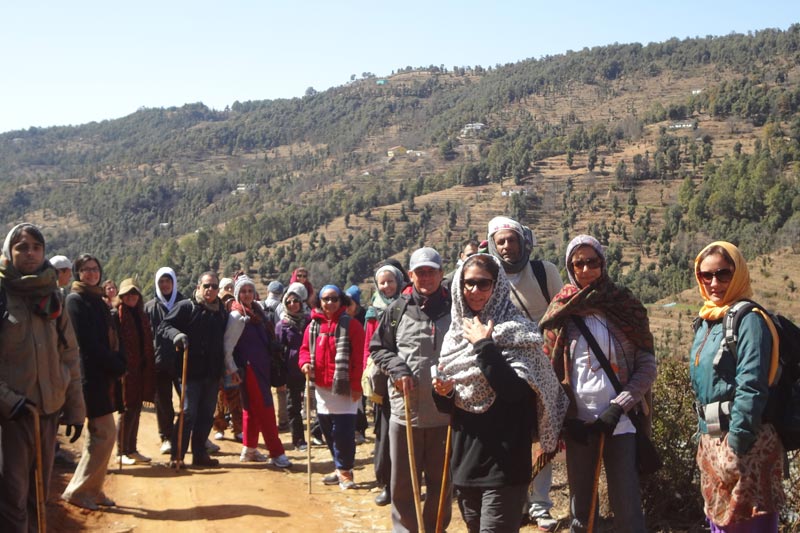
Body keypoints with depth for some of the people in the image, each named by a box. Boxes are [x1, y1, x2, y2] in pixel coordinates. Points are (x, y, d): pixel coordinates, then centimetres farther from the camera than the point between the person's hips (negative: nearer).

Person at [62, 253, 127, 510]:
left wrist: (119, 363, 0)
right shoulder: (76, 300, -8)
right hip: (91, 376, -8)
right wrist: (117, 365, -12)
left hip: (105, 375, 8)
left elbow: (112, 336, 15)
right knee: (104, 433, -9)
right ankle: (77, 490, -1)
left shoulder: (98, 301, 18)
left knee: (101, 434, 10)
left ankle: (93, 489, 17)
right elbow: (88, 343, -15)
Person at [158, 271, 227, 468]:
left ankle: (200, 454, 20)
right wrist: (176, 334, -28)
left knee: (207, 415, 10)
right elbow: (164, 327, -7)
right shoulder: (186, 307, -4)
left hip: (213, 372, 6)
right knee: (188, 413, -9)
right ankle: (176, 454, 1)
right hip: (191, 370, -6)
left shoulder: (222, 313, 14)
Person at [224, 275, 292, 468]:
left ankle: (250, 449, 26)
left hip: (261, 367, 8)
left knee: (252, 408, 16)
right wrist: (232, 369, -15)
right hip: (249, 368, -8)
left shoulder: (257, 311, 12)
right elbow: (227, 345, -14)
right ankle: (277, 453, -7)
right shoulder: (237, 316, -11)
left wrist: (270, 362, 15)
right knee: (264, 408, -8)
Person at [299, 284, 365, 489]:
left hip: (345, 388, -6)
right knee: (328, 431, 11)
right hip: (322, 387, 6)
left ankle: (344, 470, 7)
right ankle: (342, 468, 24)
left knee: (343, 432, -8)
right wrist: (305, 362, -8)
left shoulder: (351, 324, -6)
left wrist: (356, 386, -13)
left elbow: (358, 357, -9)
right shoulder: (313, 326, 9)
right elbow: (305, 348, 16)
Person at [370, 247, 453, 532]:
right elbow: (377, 348, 9)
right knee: (402, 480, 10)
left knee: (442, 481, 12)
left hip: (444, 410, 0)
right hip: (405, 409, 1)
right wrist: (398, 368, -8)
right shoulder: (397, 310, 2)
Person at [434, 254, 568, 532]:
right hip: (464, 461, 6)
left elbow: (516, 391, -22)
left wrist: (484, 346, -18)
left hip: (504, 464, -6)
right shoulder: (455, 334, 9)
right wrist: (443, 393, -8)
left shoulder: (517, 331, -7)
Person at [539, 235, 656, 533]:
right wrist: (565, 418, -5)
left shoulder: (625, 306, 2)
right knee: (580, 507, 9)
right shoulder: (560, 312, 5)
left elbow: (648, 365, 0)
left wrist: (618, 407, -10)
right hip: (577, 422, 2)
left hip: (620, 422, -1)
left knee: (628, 508, -3)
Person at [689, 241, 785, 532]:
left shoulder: (748, 319, -13)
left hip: (743, 441, -9)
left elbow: (751, 387, -20)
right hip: (711, 439, 9)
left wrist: (737, 445, -23)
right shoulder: (706, 321, 13)